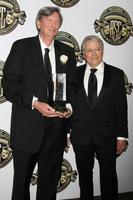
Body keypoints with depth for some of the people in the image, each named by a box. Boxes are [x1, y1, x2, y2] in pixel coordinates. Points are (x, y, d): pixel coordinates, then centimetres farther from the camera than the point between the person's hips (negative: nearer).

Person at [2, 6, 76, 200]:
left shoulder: (67, 52, 11)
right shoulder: (21, 46, 0)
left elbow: (71, 85, 14)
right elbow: (10, 84, -7)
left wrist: (69, 105, -6)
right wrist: (35, 103, -19)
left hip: (56, 127, 3)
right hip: (27, 128, -3)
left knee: (50, 179, 15)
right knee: (22, 179, 11)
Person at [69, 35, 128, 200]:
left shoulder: (116, 74, 0)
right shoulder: (75, 74, 3)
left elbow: (121, 107, -1)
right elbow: (69, 104, 3)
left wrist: (122, 136, -4)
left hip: (107, 137, -1)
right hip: (81, 136, 1)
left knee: (109, 178, 10)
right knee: (84, 177, 15)